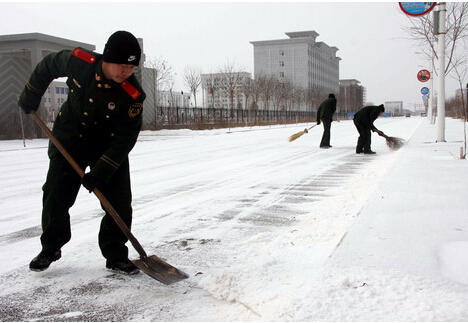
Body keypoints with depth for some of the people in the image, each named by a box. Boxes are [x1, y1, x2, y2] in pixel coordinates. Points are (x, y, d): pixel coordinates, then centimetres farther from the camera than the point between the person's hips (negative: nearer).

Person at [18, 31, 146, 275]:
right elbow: (48, 66, 0)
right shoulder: (79, 62, -22)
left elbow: (126, 137, -24)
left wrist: (100, 172, -28)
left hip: (110, 147, -1)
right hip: (69, 140, 1)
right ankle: (50, 248, 26)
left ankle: (115, 255, 8)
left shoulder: (133, 95, -27)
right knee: (55, 197, 5)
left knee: (119, 201, -8)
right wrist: (30, 96, 8)